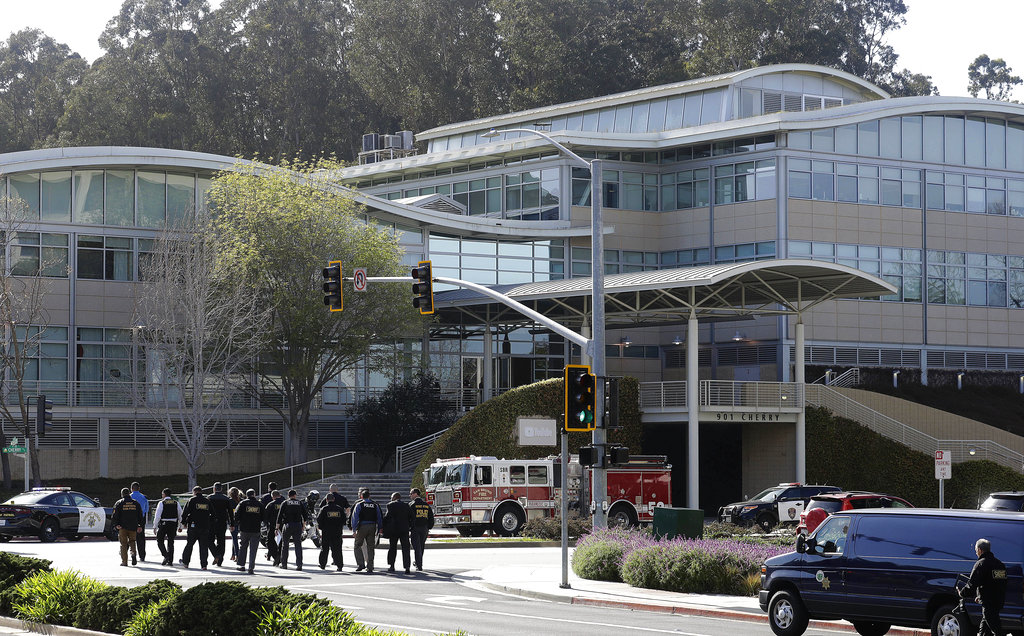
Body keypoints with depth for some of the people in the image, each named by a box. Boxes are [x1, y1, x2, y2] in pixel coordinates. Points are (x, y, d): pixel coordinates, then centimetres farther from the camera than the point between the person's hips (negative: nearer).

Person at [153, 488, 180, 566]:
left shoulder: (161, 503, -7)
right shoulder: (176, 503, 6)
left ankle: (166, 556, -11)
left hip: (163, 524, -4)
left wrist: (155, 526, -4)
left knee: (160, 541, 9)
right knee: (170, 542, 11)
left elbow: (157, 516, -10)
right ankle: (170, 560, 9)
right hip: (173, 524, 4)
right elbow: (180, 515, 7)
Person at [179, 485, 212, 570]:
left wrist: (184, 522, 5)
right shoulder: (207, 501, 9)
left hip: (194, 526, -3)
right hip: (205, 526, 3)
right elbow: (212, 513, 12)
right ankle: (204, 565, 1)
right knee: (204, 545, 4)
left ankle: (185, 561, 16)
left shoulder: (192, 500, -3)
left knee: (189, 544, 9)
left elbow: (185, 512, -6)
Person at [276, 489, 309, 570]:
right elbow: (305, 515, 9)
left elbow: (280, 515, -3)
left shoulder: (285, 503, 0)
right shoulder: (300, 503, 6)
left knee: (284, 545, 11)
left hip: (287, 525, -1)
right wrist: (304, 524, 24)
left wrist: (277, 528, 0)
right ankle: (299, 564, -8)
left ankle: (284, 564, 13)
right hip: (298, 525, 1)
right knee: (298, 545, 2)